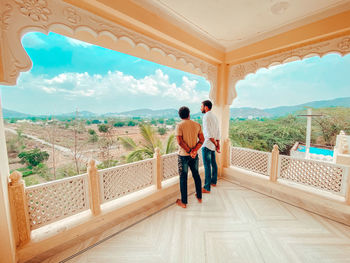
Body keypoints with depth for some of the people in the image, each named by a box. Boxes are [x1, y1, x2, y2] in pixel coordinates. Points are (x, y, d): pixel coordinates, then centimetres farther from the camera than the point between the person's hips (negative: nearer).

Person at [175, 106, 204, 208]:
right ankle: (199, 197, 38)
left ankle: (183, 202, 21)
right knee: (196, 175, 21)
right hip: (194, 155, 4)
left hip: (183, 155, -4)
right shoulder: (197, 125, 2)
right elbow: (202, 139, -3)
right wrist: (195, 150, -10)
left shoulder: (179, 125, -11)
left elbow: (180, 141, -19)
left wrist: (189, 151, -12)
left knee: (183, 178, 8)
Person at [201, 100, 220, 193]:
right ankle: (213, 181, 35)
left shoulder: (206, 116, -15)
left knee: (207, 166, -5)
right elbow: (218, 132, 11)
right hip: (212, 145, 10)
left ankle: (207, 188, 3)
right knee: (213, 163, 19)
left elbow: (209, 134, -20)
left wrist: (216, 144, -11)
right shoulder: (215, 117, 13)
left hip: (207, 145, -9)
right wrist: (218, 144, 11)